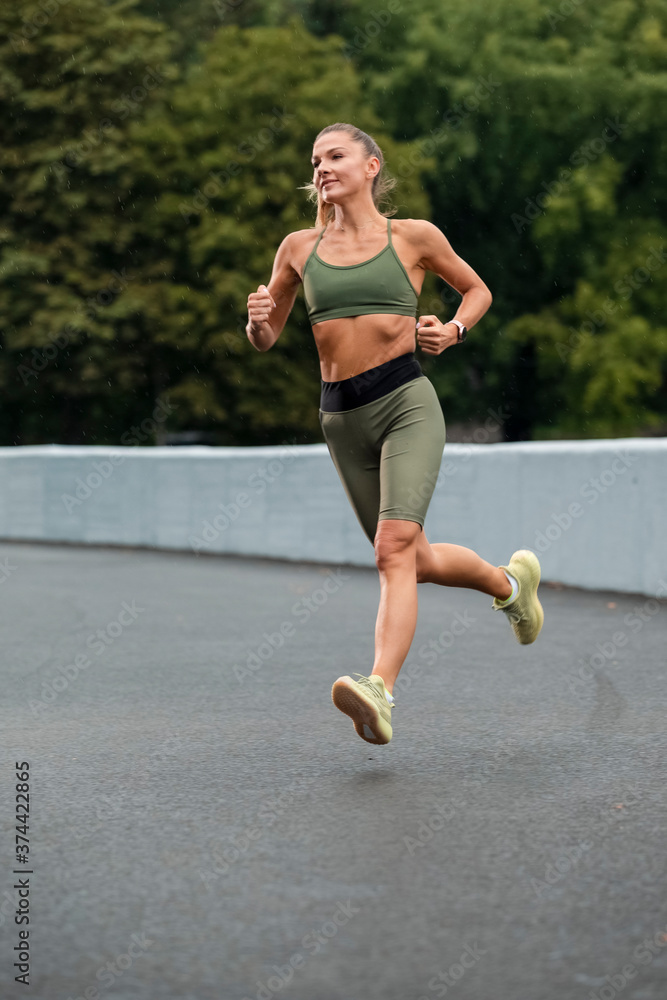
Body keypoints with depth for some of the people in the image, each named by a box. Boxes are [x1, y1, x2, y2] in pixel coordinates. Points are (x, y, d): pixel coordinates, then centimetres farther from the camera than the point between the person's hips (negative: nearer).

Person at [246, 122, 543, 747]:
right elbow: (266, 340, 17)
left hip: (407, 402, -4)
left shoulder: (414, 237, 4)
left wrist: (453, 332, -2)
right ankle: (509, 580, 41)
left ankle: (379, 691, -33)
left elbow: (477, 290, 19)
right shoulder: (299, 248, 11)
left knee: (394, 545, -24)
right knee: (418, 561, 12)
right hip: (342, 417, 4)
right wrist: (257, 320, -7)